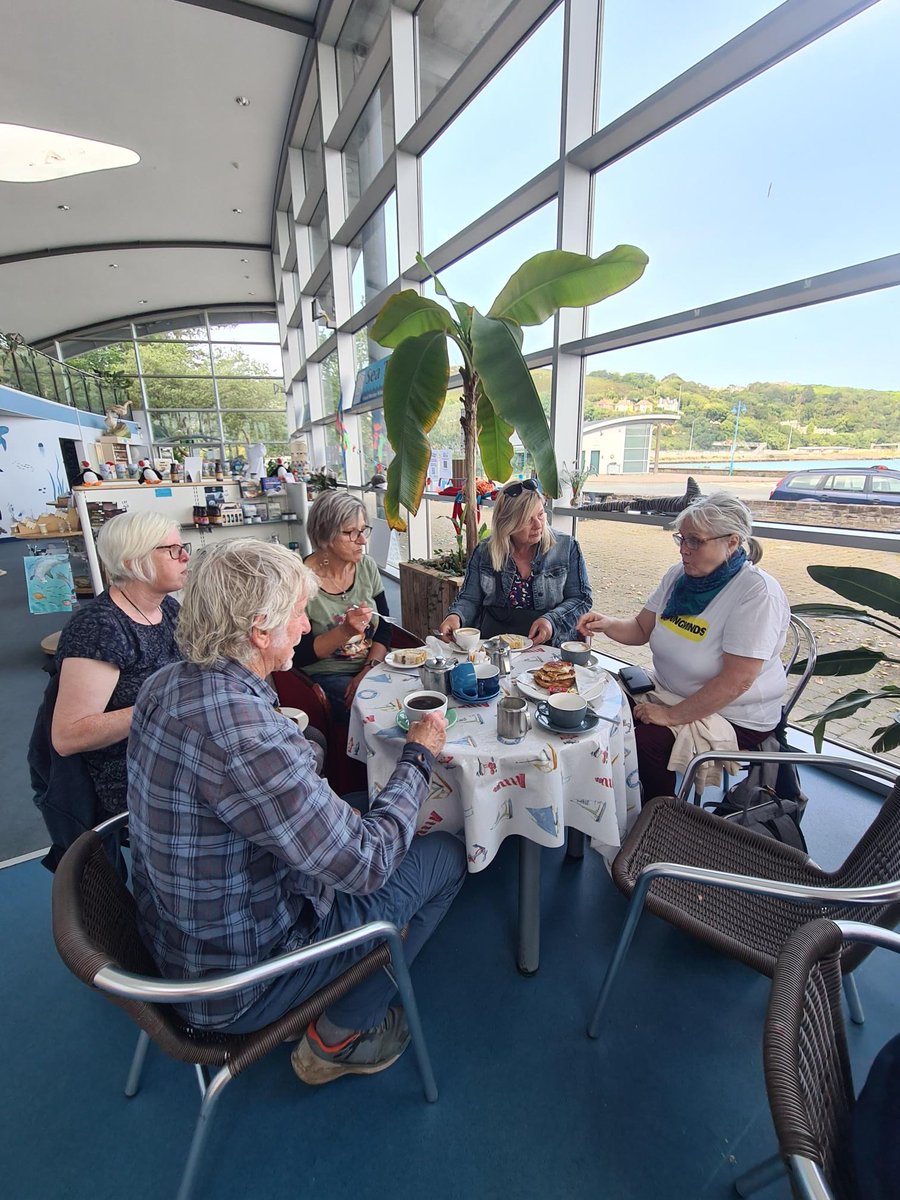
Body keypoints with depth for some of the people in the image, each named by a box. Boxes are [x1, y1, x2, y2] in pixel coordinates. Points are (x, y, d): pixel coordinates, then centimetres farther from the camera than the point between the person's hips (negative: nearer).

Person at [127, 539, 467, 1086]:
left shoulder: (166, 684, -7)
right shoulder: (248, 736, -37)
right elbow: (366, 864, -28)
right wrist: (419, 756, -17)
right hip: (235, 986, -8)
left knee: (356, 811, 19)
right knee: (445, 856, 0)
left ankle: (331, 1007, 30)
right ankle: (336, 1038, 18)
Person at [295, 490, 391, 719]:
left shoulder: (367, 567, 3)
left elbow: (384, 628, 4)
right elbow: (301, 656, -11)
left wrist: (369, 670, -12)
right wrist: (346, 631, -25)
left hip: (374, 665, 5)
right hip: (327, 676, -5)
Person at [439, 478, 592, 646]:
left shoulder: (567, 548, 6)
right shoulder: (484, 552, 9)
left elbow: (581, 599, 5)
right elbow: (470, 600, 12)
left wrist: (552, 620, -13)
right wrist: (456, 616, -11)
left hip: (548, 647, -1)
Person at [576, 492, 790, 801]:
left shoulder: (757, 593, -23)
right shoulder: (679, 575, -1)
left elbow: (736, 681, -26)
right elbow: (641, 629, 5)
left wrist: (672, 715, -22)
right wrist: (607, 624, -15)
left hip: (734, 716, -6)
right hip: (670, 692, 7)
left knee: (644, 741, -25)